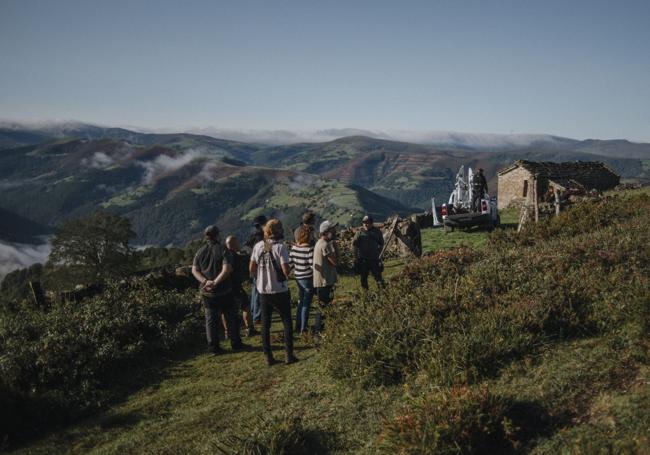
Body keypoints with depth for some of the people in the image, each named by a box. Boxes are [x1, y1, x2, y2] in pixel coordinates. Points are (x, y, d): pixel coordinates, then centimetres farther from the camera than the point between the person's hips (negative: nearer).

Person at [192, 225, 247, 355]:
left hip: (207, 293, 3)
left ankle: (213, 346, 10)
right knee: (230, 318, 10)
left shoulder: (200, 252, 3)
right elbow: (227, 269, -23)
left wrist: (205, 281, -13)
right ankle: (236, 344, 17)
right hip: (224, 291, -3)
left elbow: (194, 270, -2)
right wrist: (215, 283, -21)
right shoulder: (223, 250, -11)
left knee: (211, 319, 9)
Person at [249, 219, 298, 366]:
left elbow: (251, 268, 4)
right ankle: (289, 355, 10)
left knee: (265, 324, 13)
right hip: (279, 291, -4)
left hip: (263, 291, 4)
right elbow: (286, 271, -20)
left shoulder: (258, 246, -1)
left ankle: (268, 357, 15)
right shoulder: (280, 247, -16)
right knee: (287, 322, 11)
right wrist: (289, 271, 2)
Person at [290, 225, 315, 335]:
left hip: (298, 277, 7)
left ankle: (298, 326, 29)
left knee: (301, 302, 21)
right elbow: (312, 265, -21)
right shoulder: (310, 248, -20)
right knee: (306, 304, 4)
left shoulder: (294, 247, 0)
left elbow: (290, 262, 5)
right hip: (308, 278, -7)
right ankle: (303, 329, 10)